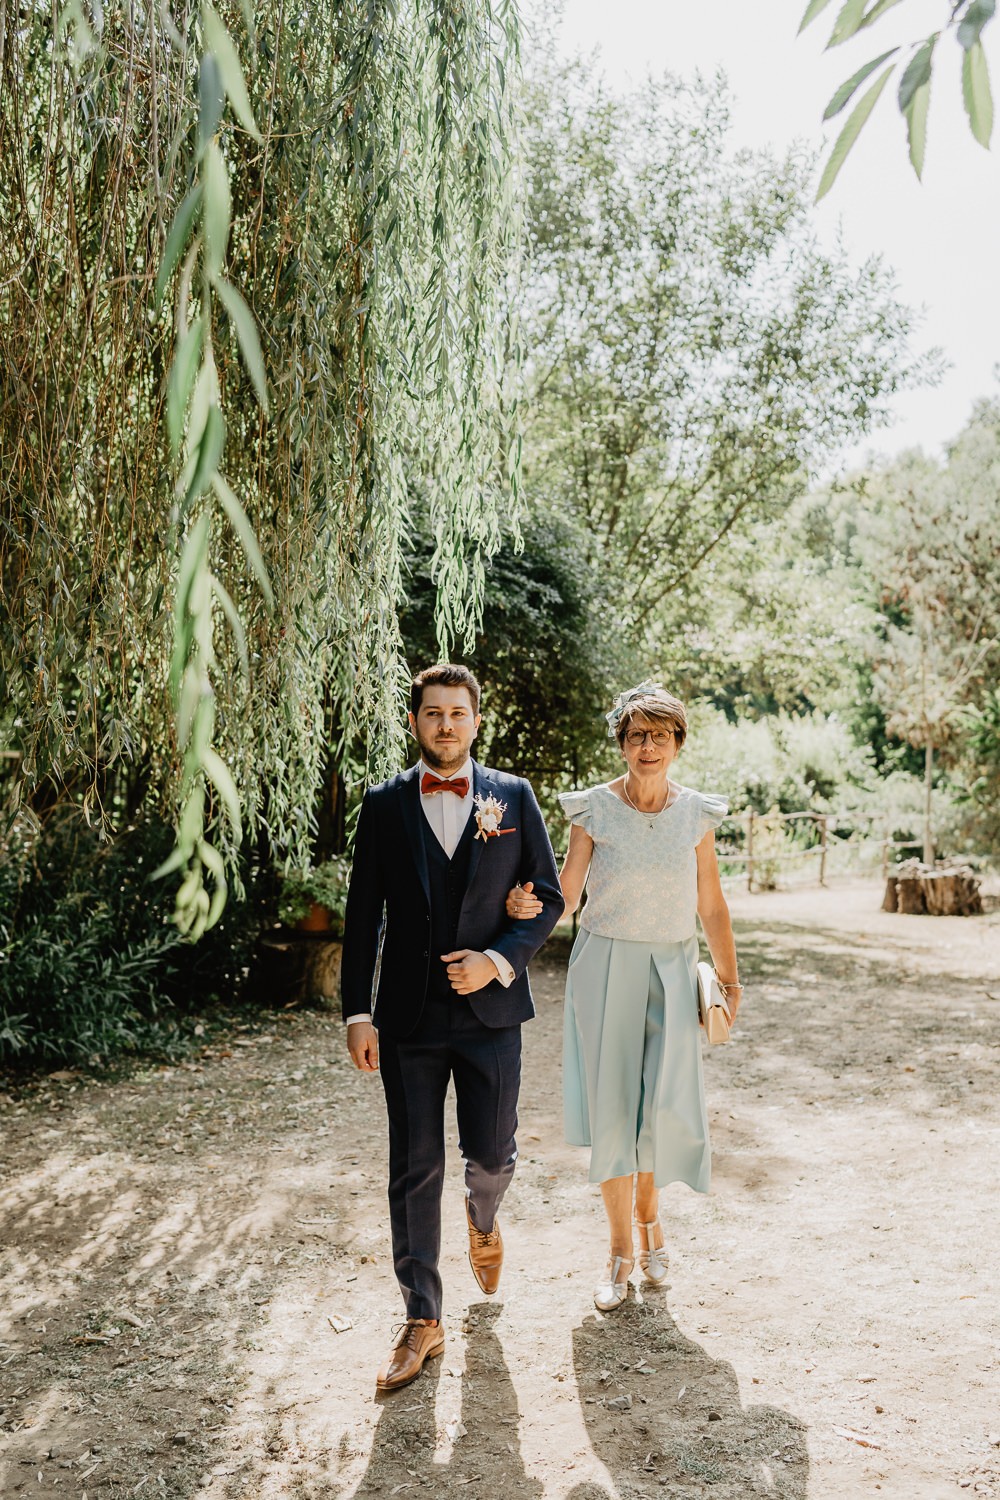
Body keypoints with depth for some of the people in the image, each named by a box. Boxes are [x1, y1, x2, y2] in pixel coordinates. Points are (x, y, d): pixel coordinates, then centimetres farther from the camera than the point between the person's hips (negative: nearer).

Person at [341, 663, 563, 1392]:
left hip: (489, 1009, 0)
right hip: (409, 1016, 0)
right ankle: (423, 1321, 19)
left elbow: (549, 897, 4)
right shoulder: (385, 804, 3)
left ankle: (484, 1221, 45)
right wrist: (357, 1011, -4)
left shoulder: (513, 797, 2)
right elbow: (363, 913, 2)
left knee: (492, 1153, 8)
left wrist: (499, 959, -12)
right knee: (414, 1171, 4)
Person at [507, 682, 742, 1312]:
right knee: (612, 1106, 2)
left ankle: (648, 1211, 28)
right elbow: (565, 897, -6)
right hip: (606, 969, -1)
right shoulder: (594, 809, -4)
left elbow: (712, 906, 9)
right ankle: (622, 1248, 20)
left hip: (673, 970, 1)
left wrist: (729, 978, 11)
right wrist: (526, 905, -27)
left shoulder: (697, 813, 2)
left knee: (666, 1104, -5)